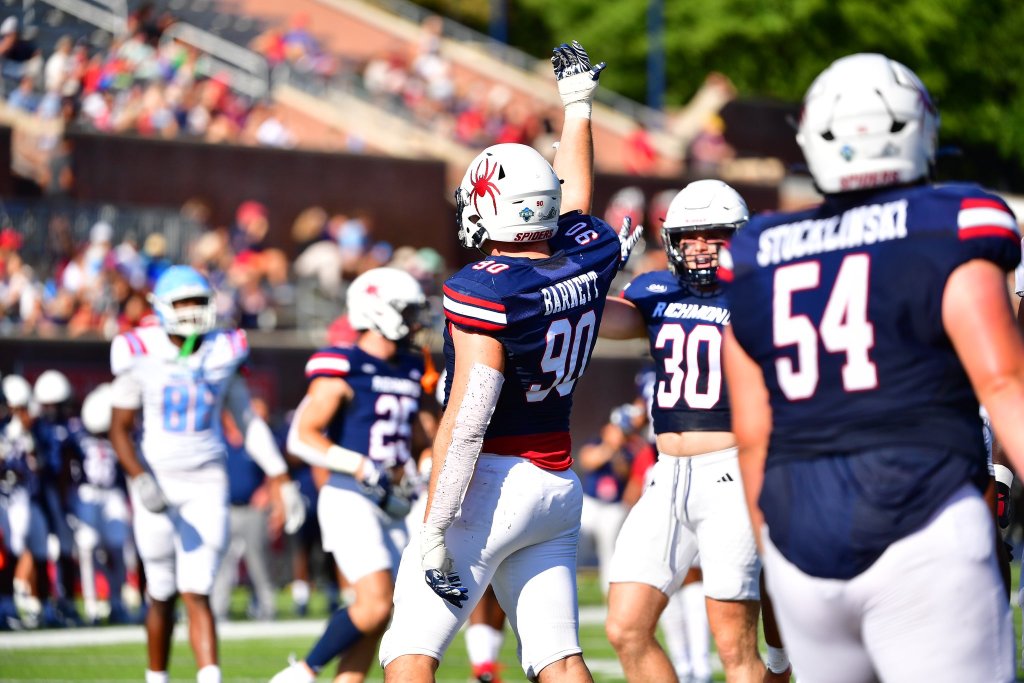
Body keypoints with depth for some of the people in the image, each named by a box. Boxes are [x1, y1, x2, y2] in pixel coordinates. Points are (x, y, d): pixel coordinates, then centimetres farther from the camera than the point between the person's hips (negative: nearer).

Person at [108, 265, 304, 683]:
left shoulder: (222, 354, 2)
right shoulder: (141, 357, -6)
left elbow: (248, 421, 11)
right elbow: (120, 429, -3)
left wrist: (279, 476, 5)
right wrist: (140, 479, -19)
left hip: (206, 485, 1)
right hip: (156, 484, -1)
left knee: (196, 594, -9)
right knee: (163, 596, 8)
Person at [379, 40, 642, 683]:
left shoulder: (484, 291, -16)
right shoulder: (590, 258, 3)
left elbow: (468, 419, -20)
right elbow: (574, 193, 27)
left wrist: (435, 529, -18)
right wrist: (578, 104, 44)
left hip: (494, 480, -7)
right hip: (559, 484, 7)